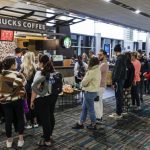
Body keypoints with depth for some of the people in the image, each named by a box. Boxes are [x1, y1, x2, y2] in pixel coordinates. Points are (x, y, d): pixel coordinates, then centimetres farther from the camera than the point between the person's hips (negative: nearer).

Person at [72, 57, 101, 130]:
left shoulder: (92, 72, -23)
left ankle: (93, 125, 22)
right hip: (93, 91, 10)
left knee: (90, 109, 6)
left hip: (90, 92, -10)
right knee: (84, 108, 17)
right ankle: (80, 123, 26)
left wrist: (83, 83, 2)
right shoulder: (97, 70, 6)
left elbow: (84, 82, -17)